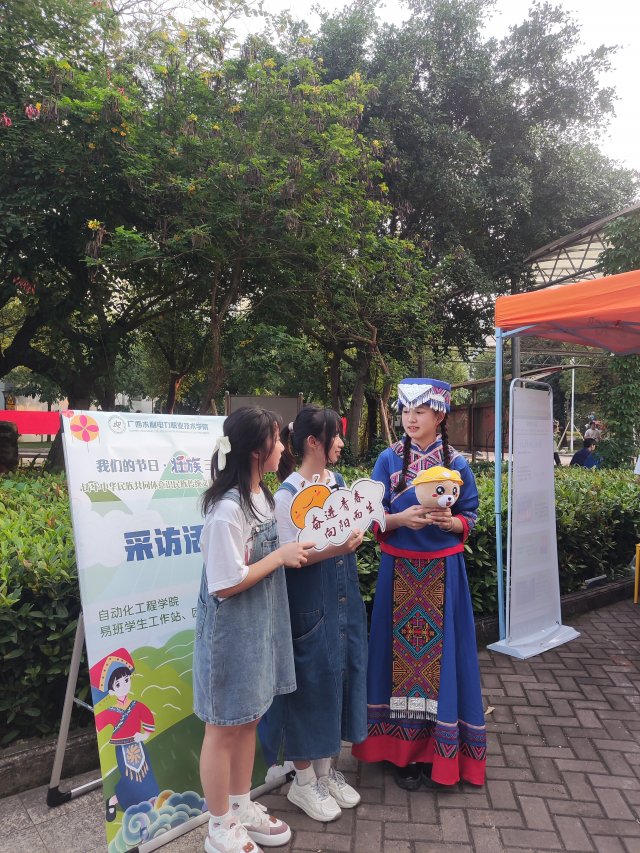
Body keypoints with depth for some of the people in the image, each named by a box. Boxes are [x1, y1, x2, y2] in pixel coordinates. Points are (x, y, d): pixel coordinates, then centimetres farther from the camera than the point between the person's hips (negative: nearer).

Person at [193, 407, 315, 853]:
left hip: (260, 625, 9)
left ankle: (242, 807, 42)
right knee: (224, 727, 10)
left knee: (249, 718, 22)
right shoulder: (226, 509, -26)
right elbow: (225, 584, -24)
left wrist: (296, 552, 0)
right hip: (230, 631, -8)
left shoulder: (262, 495, 2)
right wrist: (281, 556, -20)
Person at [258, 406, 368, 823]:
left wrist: (357, 534, -7)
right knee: (311, 681, 5)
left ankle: (325, 769, 35)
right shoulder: (288, 493, -15)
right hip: (310, 603, -7)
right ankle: (303, 781, 27)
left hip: (344, 597, 7)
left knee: (340, 675, 15)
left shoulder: (337, 482, 5)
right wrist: (335, 549, -26)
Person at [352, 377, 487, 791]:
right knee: (402, 651, 6)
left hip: (443, 572, 0)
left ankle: (439, 749, 22)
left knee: (441, 652, 5)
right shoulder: (389, 460, -1)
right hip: (400, 570, 0)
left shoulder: (456, 463, 0)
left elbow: (470, 519, 3)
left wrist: (449, 521, -18)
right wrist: (402, 518, -20)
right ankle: (403, 749, 21)